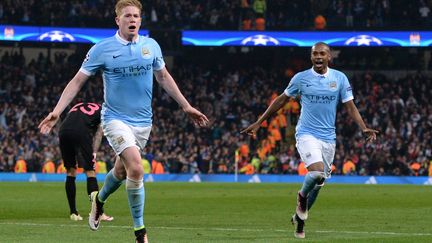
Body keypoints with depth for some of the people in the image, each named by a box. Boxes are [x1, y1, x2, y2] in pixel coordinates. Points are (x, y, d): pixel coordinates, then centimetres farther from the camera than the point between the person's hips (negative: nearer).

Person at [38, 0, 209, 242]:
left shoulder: (151, 46, 2)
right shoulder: (102, 49, -8)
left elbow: (164, 77, 16)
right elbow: (78, 81, -4)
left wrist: (187, 107, 17)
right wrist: (57, 111, -13)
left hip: (143, 122, 4)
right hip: (116, 119, -4)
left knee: (122, 171, 14)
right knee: (136, 168, -22)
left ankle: (99, 200, 49)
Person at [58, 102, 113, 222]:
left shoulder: (78, 106, 38)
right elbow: (98, 133, 12)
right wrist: (94, 153, 5)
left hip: (63, 131, 4)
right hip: (81, 132, -4)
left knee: (70, 172, 15)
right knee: (90, 172, 3)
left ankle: (73, 213, 17)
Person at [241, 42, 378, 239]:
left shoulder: (340, 78, 2)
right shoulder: (301, 78, -1)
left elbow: (350, 107, 2)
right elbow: (282, 100, 10)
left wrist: (364, 128, -14)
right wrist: (259, 123, 10)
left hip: (328, 137, 3)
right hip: (306, 134, -3)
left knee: (318, 183, 8)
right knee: (317, 172, -26)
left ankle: (299, 218, 29)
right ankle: (302, 196, 6)